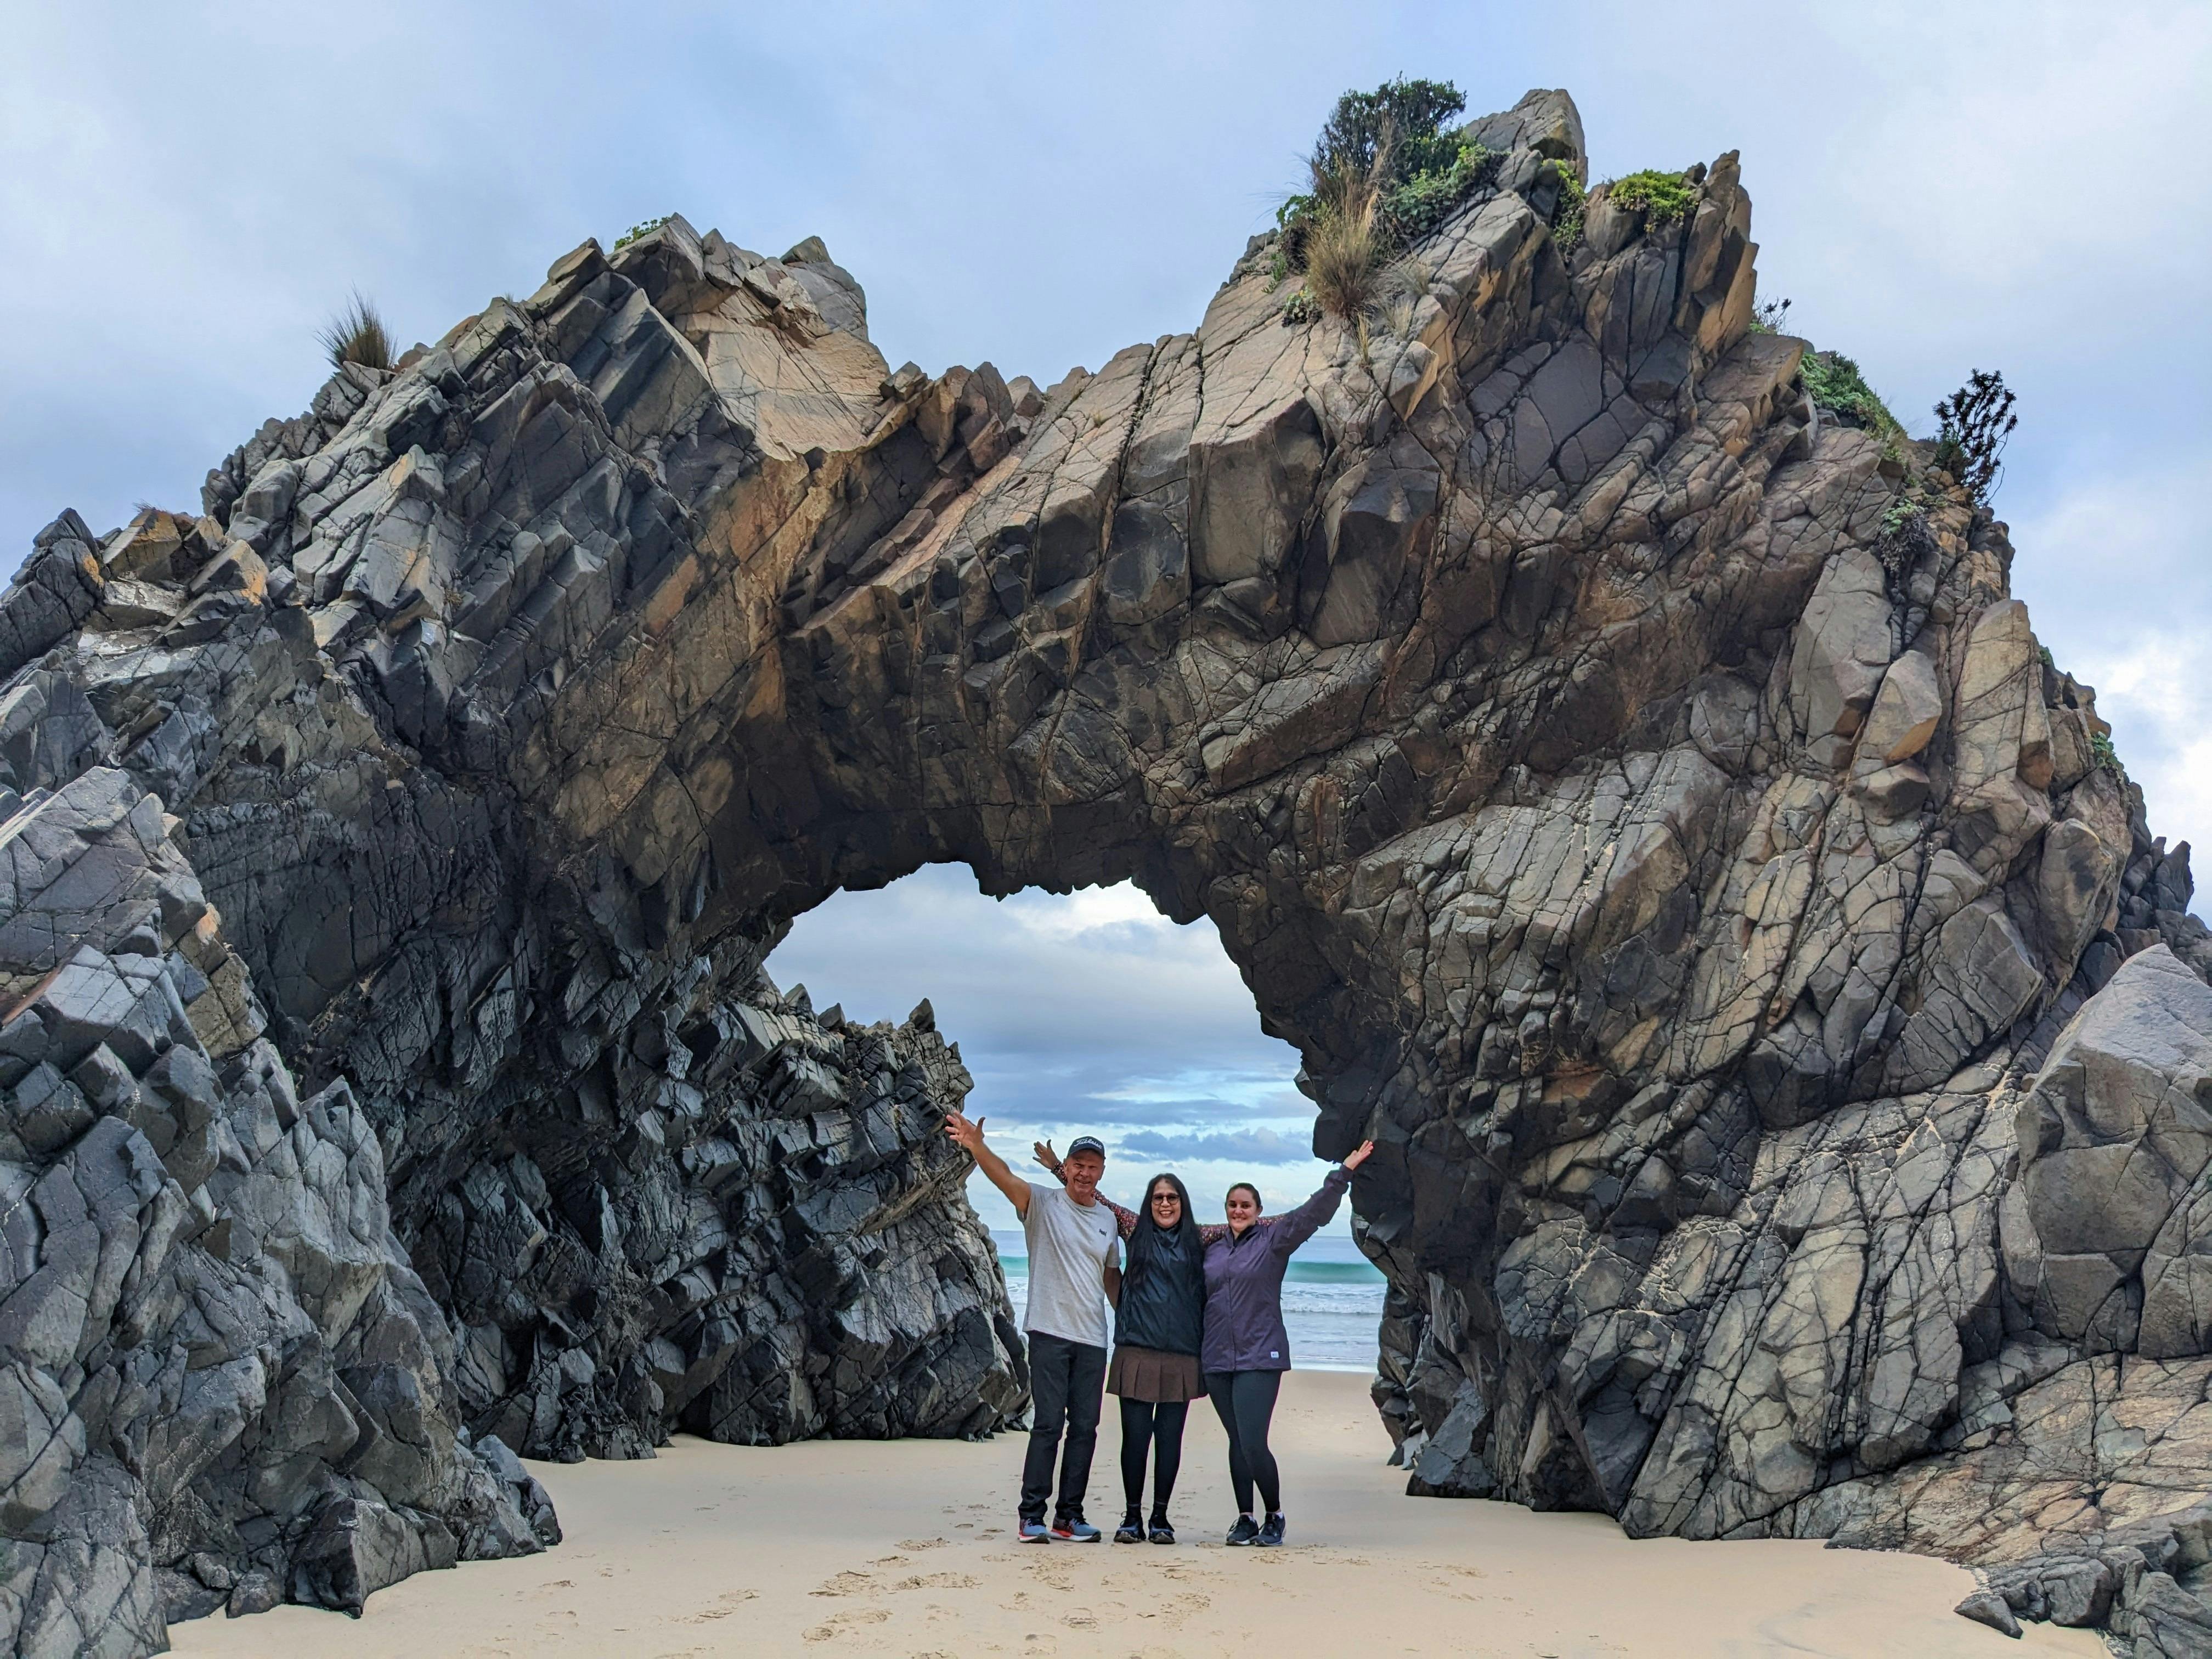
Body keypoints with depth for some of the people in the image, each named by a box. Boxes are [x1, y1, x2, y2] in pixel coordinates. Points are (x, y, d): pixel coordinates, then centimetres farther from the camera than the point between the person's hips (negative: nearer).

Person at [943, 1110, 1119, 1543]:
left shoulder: (1108, 1219, 13)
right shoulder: (1044, 1204, -3)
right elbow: (1004, 1177, -22)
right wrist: (976, 1147, -40)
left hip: (1093, 1339, 5)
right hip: (1050, 1332, -5)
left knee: (1085, 1427, 6)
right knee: (1048, 1423, -7)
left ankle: (1069, 1516, 15)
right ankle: (1032, 1515, 1)